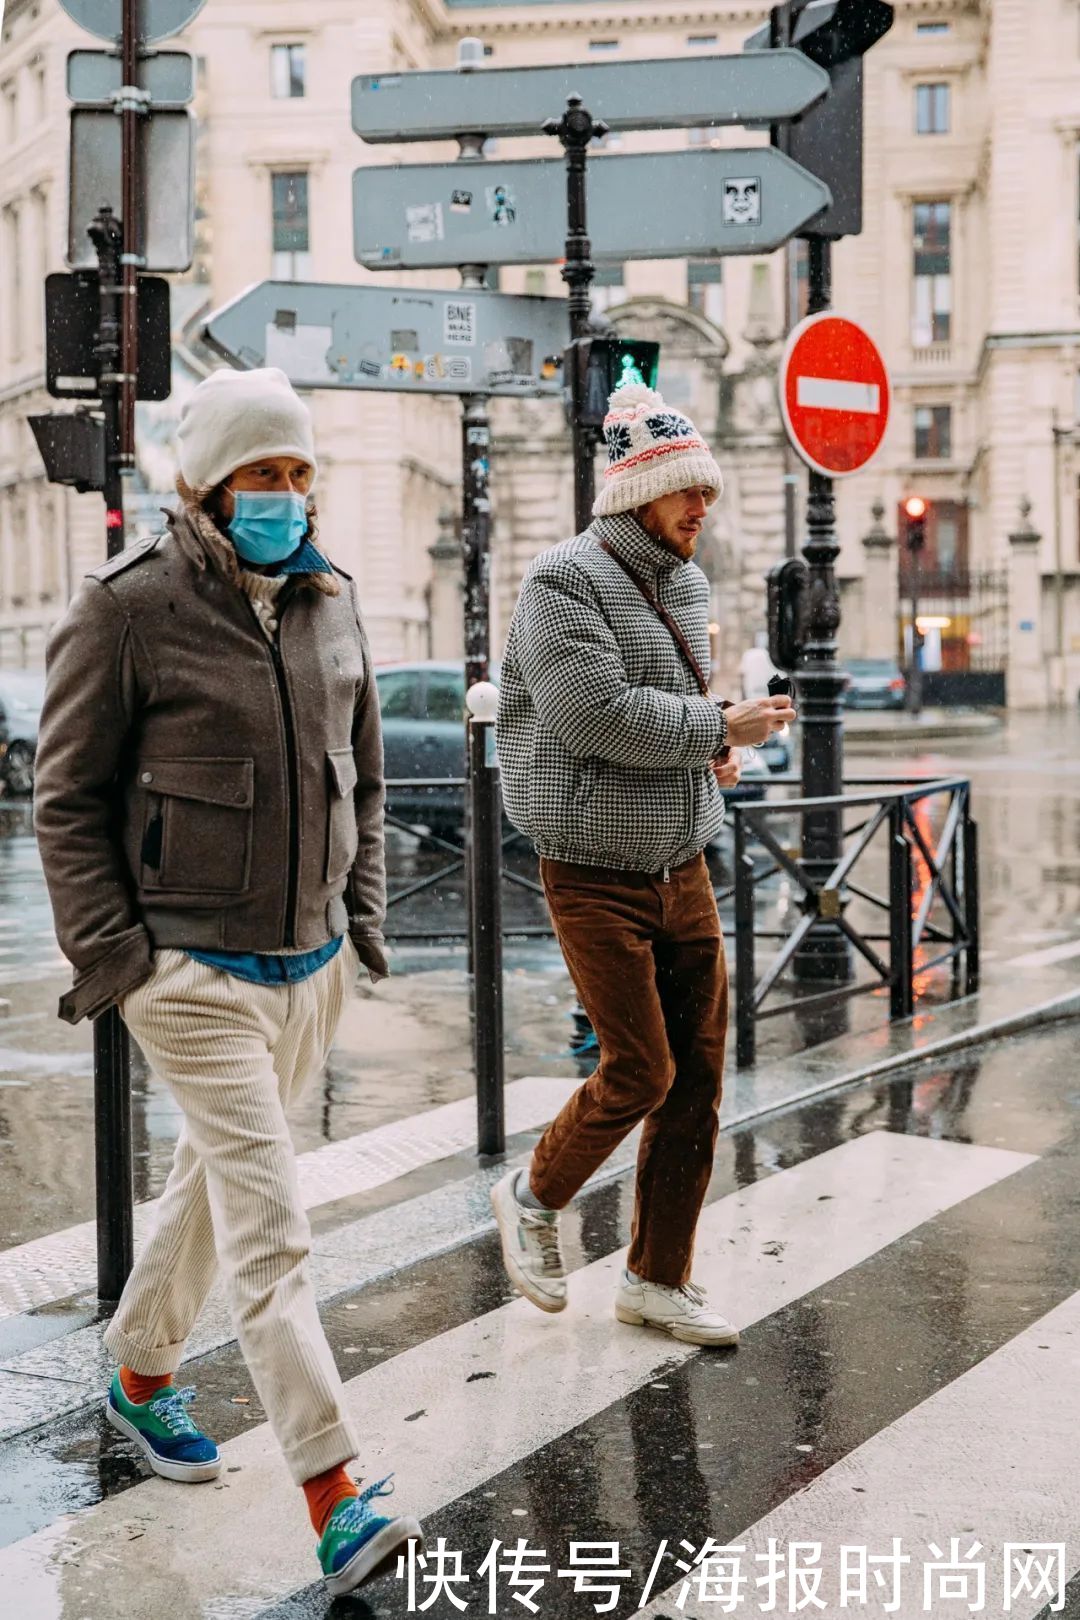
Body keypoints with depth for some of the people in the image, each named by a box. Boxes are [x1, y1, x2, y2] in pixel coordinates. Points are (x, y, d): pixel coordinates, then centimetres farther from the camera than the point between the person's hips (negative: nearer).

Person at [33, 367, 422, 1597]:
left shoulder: (330, 603, 6)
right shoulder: (127, 609, -11)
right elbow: (69, 798, -7)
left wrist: (362, 916, 12)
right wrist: (112, 958, -11)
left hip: (312, 966, 6)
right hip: (194, 971, -6)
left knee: (214, 1184, 21)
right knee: (270, 1224, -10)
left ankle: (140, 1379, 44)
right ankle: (337, 1505, -7)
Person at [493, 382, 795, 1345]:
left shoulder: (688, 583, 13)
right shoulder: (566, 580, -12)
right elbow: (596, 713, -23)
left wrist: (710, 753, 5)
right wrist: (719, 729, -15)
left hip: (683, 869, 8)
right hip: (598, 876, -8)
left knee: (699, 1073, 8)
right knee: (640, 1070, -6)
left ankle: (658, 1279, 21)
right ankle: (534, 1196, 22)